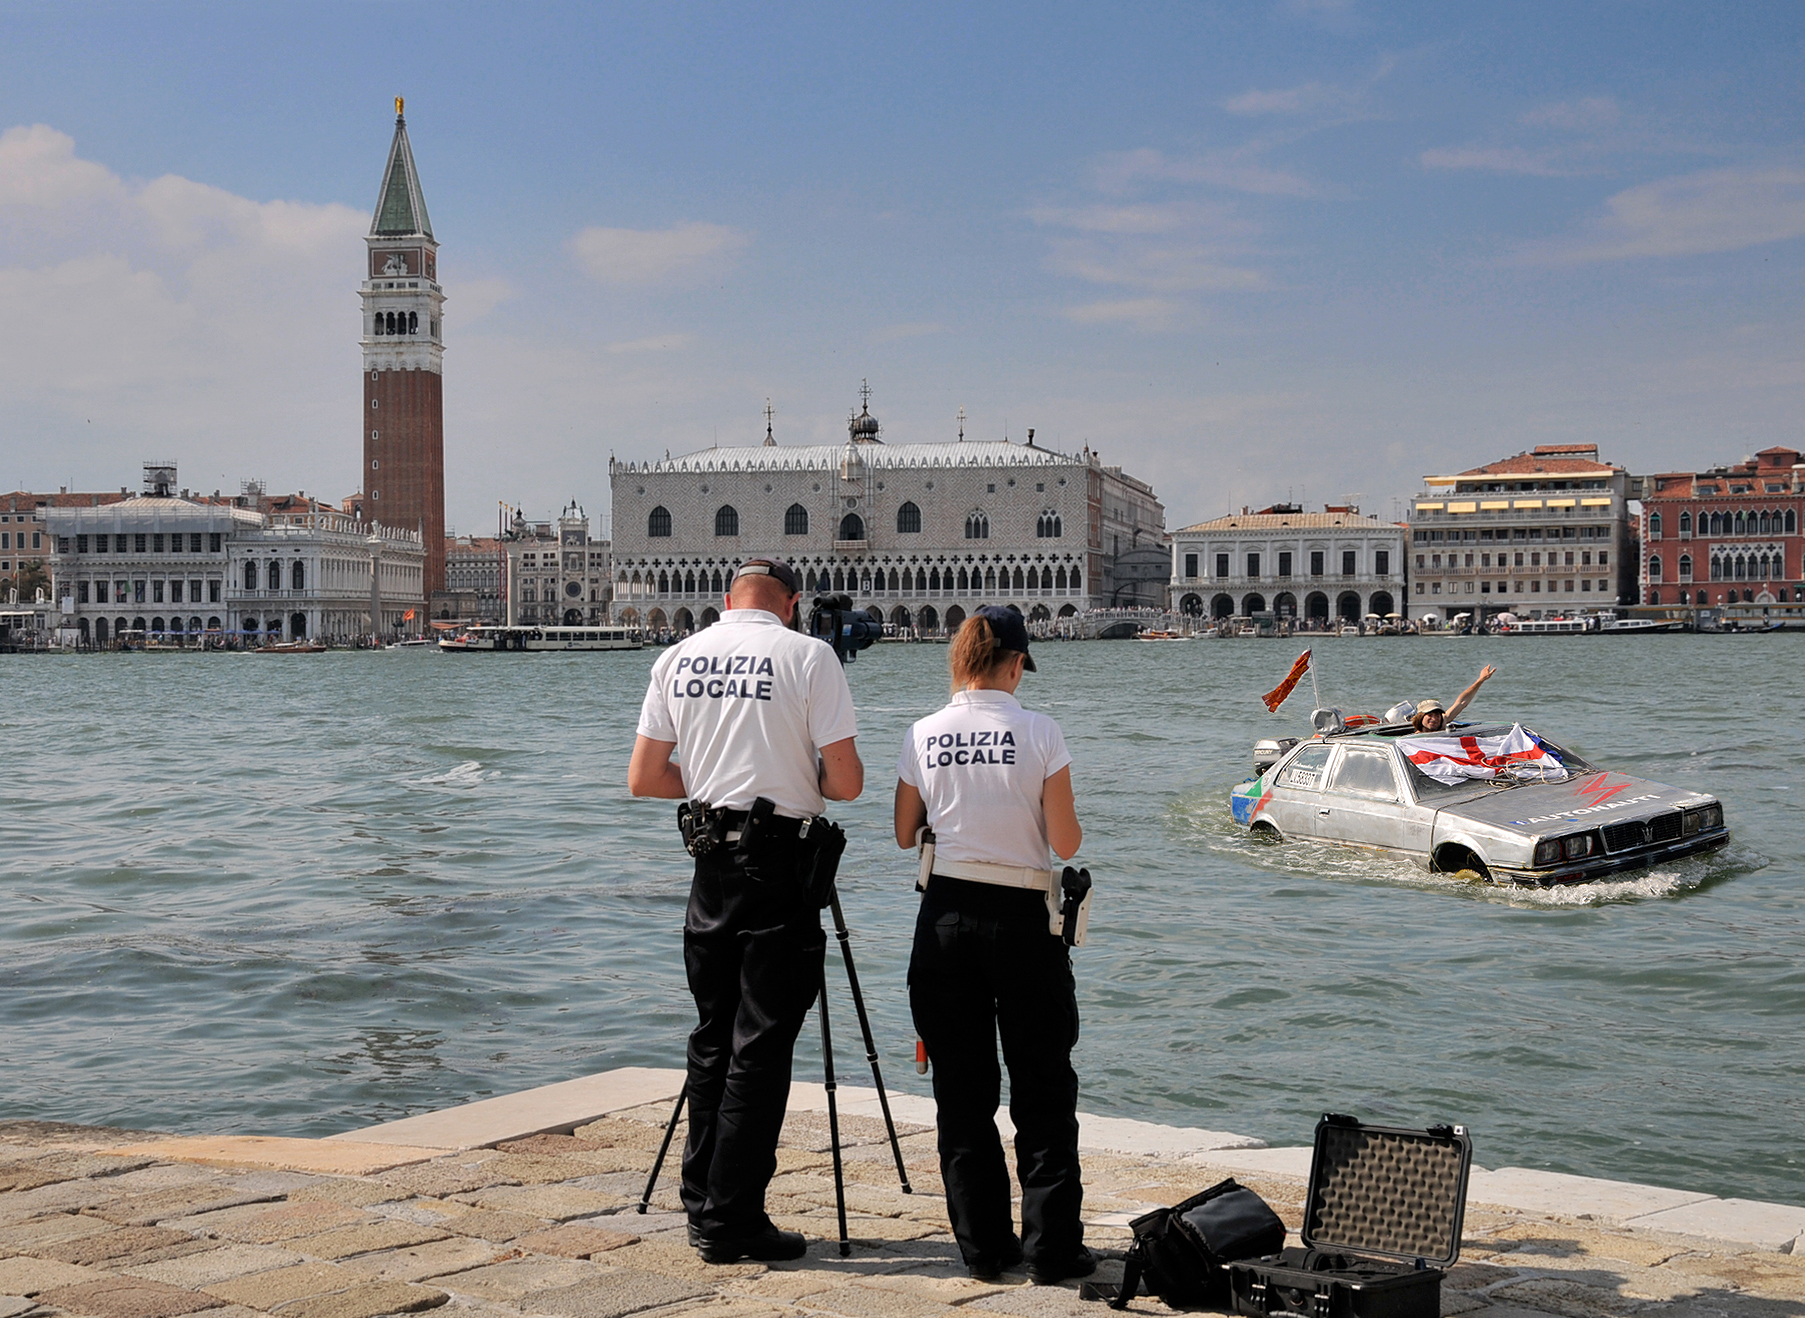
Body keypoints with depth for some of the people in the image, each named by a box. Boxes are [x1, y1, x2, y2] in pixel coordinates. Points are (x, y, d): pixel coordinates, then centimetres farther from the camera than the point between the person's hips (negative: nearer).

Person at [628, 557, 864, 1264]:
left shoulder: (677, 658, 6)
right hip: (782, 862, -5)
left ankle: (702, 1205, 20)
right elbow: (846, 783, -9)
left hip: (710, 857, 5)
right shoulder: (808, 656, -7)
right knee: (761, 1045, 0)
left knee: (712, 1036, 14)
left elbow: (643, 779, 9)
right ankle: (732, 1221, 3)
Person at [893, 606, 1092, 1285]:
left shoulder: (923, 737, -1)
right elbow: (1066, 843, -9)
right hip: (1022, 919, -2)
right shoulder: (1039, 733, -9)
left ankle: (983, 1243, 15)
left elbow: (905, 834, 9)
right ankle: (1052, 1247, 8)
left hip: (945, 917, 3)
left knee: (961, 1089, 11)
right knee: (1041, 1088, 7)